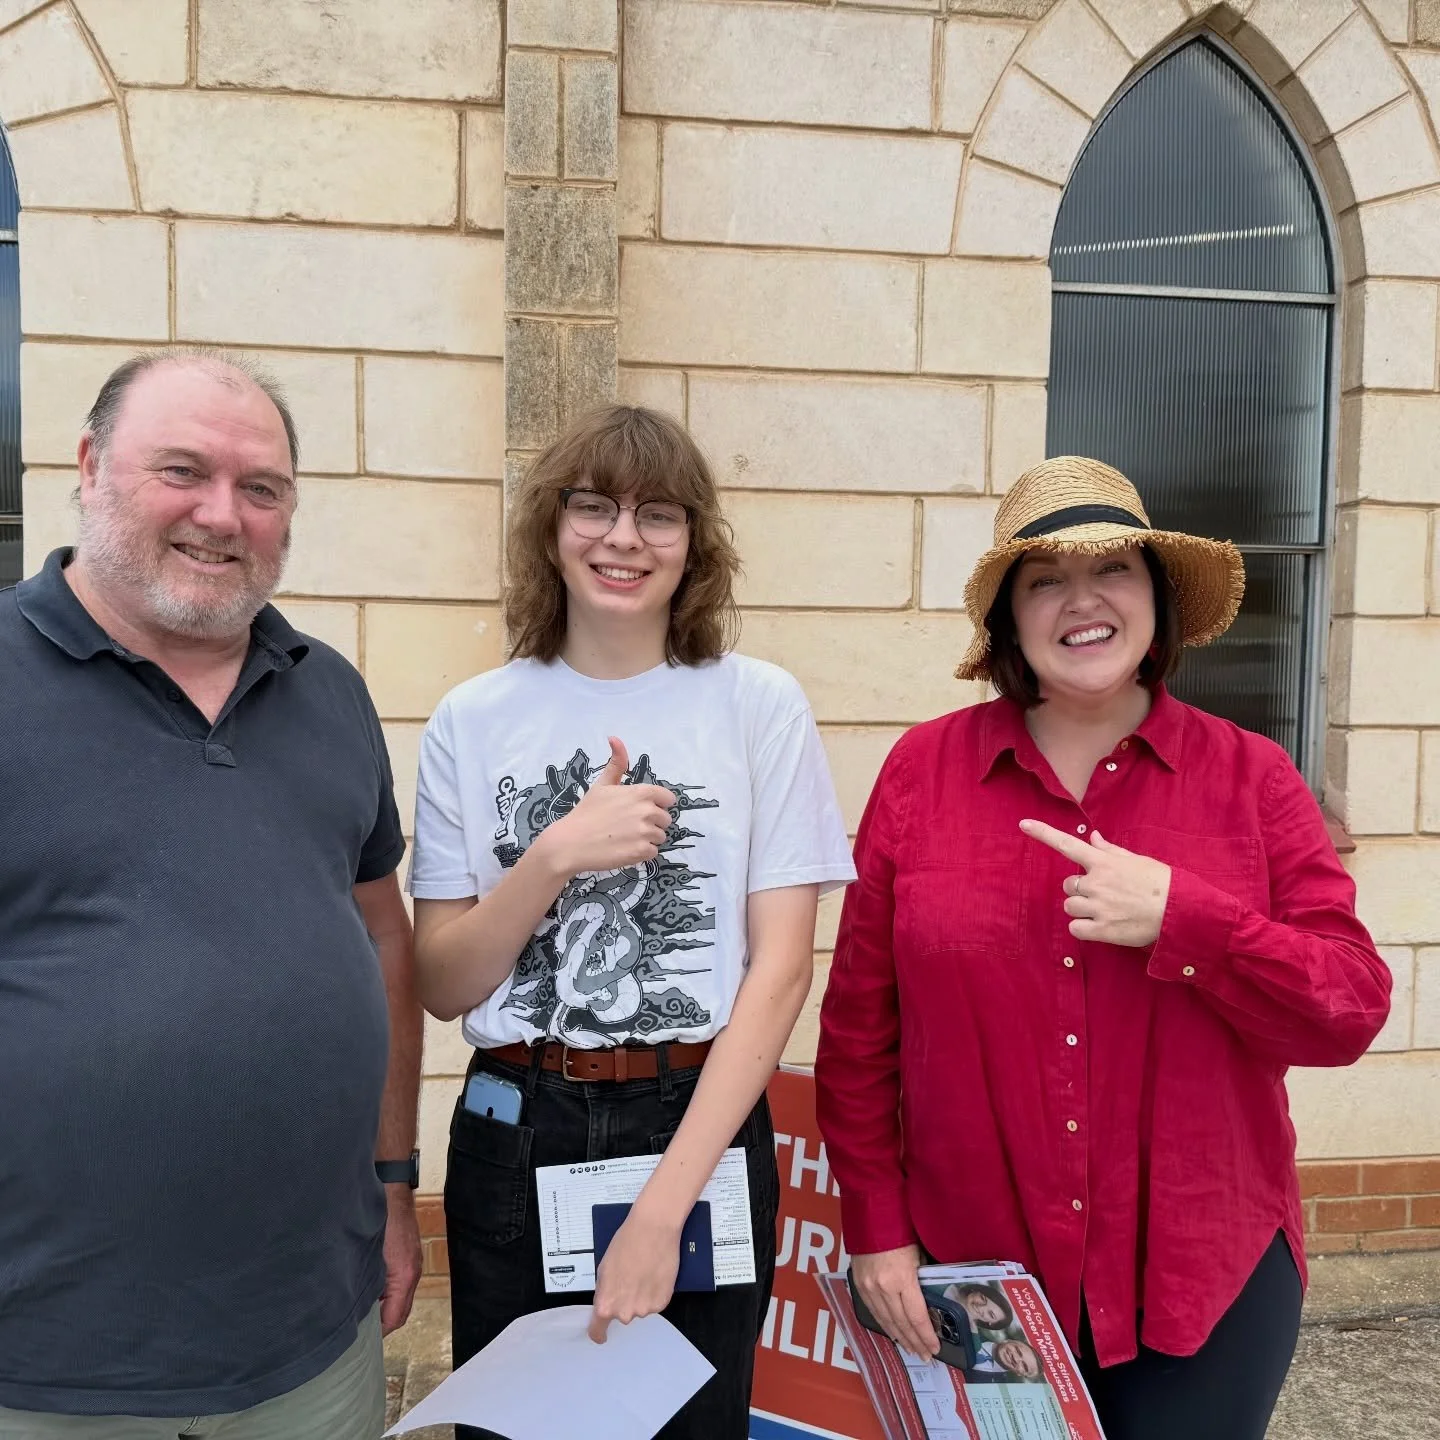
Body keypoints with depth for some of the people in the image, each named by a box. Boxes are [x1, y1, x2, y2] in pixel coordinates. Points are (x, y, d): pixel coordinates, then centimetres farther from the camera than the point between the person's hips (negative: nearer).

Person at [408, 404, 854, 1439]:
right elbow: (443, 988, -1)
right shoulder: (473, 722, -1)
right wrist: (556, 855, -18)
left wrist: (664, 1205, -16)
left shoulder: (760, 706, -6)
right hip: (514, 1138, 2)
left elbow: (782, 967, -9)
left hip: (701, 1130, -1)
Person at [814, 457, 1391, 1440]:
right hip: (976, 1270, 0)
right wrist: (876, 1227, -2)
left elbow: (1352, 1010, -7)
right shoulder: (924, 770, -6)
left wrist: (1180, 918, -22)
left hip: (1206, 1275, 1)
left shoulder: (1251, 778, -4)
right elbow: (859, 1026, -2)